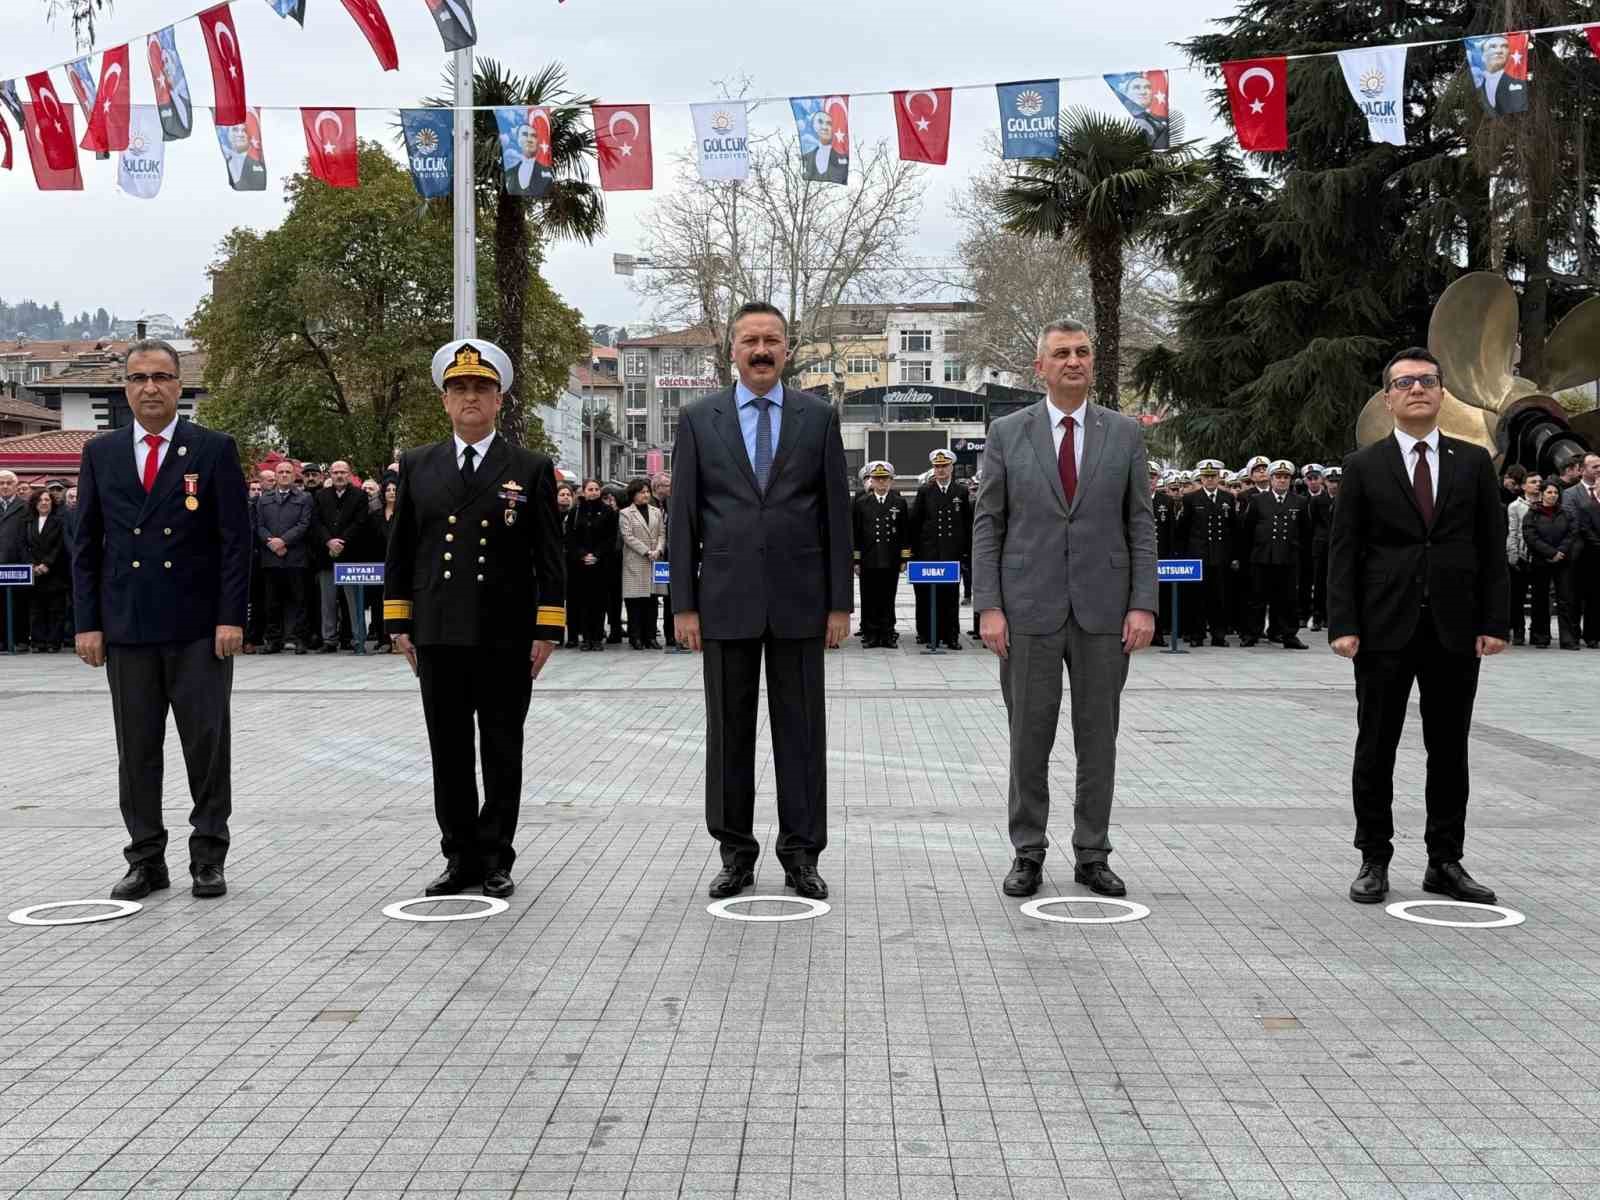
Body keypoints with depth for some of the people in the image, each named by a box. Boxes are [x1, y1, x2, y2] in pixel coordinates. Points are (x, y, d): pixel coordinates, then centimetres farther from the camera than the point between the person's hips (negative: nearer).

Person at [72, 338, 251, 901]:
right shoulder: (101, 454, 9)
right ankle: (146, 860, 17)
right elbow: (86, 545, 9)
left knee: (208, 744, 1)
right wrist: (87, 622, 1)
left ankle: (208, 858, 11)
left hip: (200, 627, -2)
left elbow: (235, 540, -2)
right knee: (136, 750, 7)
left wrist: (231, 617, -9)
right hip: (127, 626, 3)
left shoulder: (215, 450, 1)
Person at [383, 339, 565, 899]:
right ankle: (461, 857, 15)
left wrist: (547, 630, -5)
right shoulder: (416, 466, 10)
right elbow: (399, 552, 11)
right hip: (439, 636, 2)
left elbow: (548, 557, 2)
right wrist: (398, 622, 5)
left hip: (506, 637, -2)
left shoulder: (532, 469, 4)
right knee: (449, 754, 6)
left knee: (502, 753, 5)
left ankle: (495, 858, 14)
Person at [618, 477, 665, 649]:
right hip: (635, 563, -4)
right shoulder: (625, 514, 2)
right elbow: (628, 537, -7)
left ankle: (650, 636, 7)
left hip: (654, 563, 4)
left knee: (652, 601, 3)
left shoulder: (656, 512, 16)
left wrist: (658, 550, -7)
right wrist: (646, 552, -14)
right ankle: (636, 637, -1)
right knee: (635, 601, -4)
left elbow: (661, 534, 12)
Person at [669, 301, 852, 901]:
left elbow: (836, 511, 3)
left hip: (799, 598, 0)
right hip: (726, 599, 0)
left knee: (800, 730, 4)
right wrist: (684, 603, -2)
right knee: (729, 732, 6)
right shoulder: (698, 418, 5)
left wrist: (840, 602, -1)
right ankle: (735, 853, 16)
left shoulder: (819, 416, 5)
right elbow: (683, 516, 4)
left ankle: (801, 853, 13)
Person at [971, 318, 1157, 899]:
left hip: (1103, 609, 1)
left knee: (1098, 736, 7)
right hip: (1029, 608, -1)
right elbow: (987, 524, 2)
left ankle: (1092, 855, 17)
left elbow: (1141, 524, 5)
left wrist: (1143, 605, -4)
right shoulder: (1007, 432, 3)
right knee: (1029, 737, 4)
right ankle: (1028, 854, 15)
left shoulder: (1124, 432, 6)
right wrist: (988, 606, -6)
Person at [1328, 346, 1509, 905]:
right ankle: (1374, 860, 14)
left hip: (1455, 630, 2)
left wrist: (1493, 622, -2)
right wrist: (1343, 625, -9)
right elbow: (1343, 551, 0)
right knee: (1375, 750, 4)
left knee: (1450, 750, 7)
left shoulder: (1473, 462, 8)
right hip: (1385, 629, -1)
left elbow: (1492, 548, 6)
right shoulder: (1364, 466, 3)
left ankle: (1445, 863, 17)